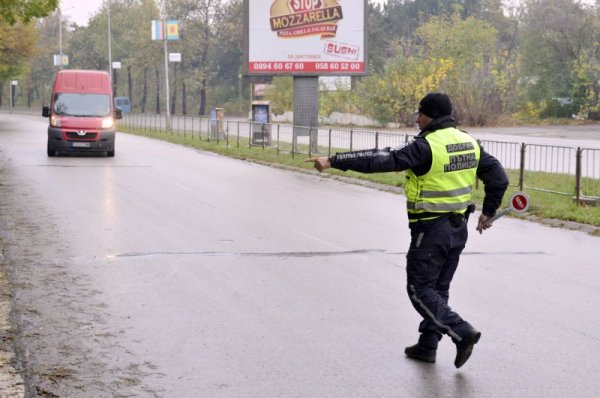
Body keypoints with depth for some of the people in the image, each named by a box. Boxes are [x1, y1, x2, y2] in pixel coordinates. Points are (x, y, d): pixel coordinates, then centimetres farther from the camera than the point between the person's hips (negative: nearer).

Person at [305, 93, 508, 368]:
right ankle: (427, 345, 21)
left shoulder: (427, 146, -18)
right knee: (438, 288, 17)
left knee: (419, 289, 1)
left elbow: (381, 160, -25)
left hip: (431, 230, -8)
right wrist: (488, 212, 18)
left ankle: (462, 333, -11)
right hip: (458, 228, 8)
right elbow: (498, 177, 9)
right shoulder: (469, 143, 6)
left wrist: (334, 161, -24)